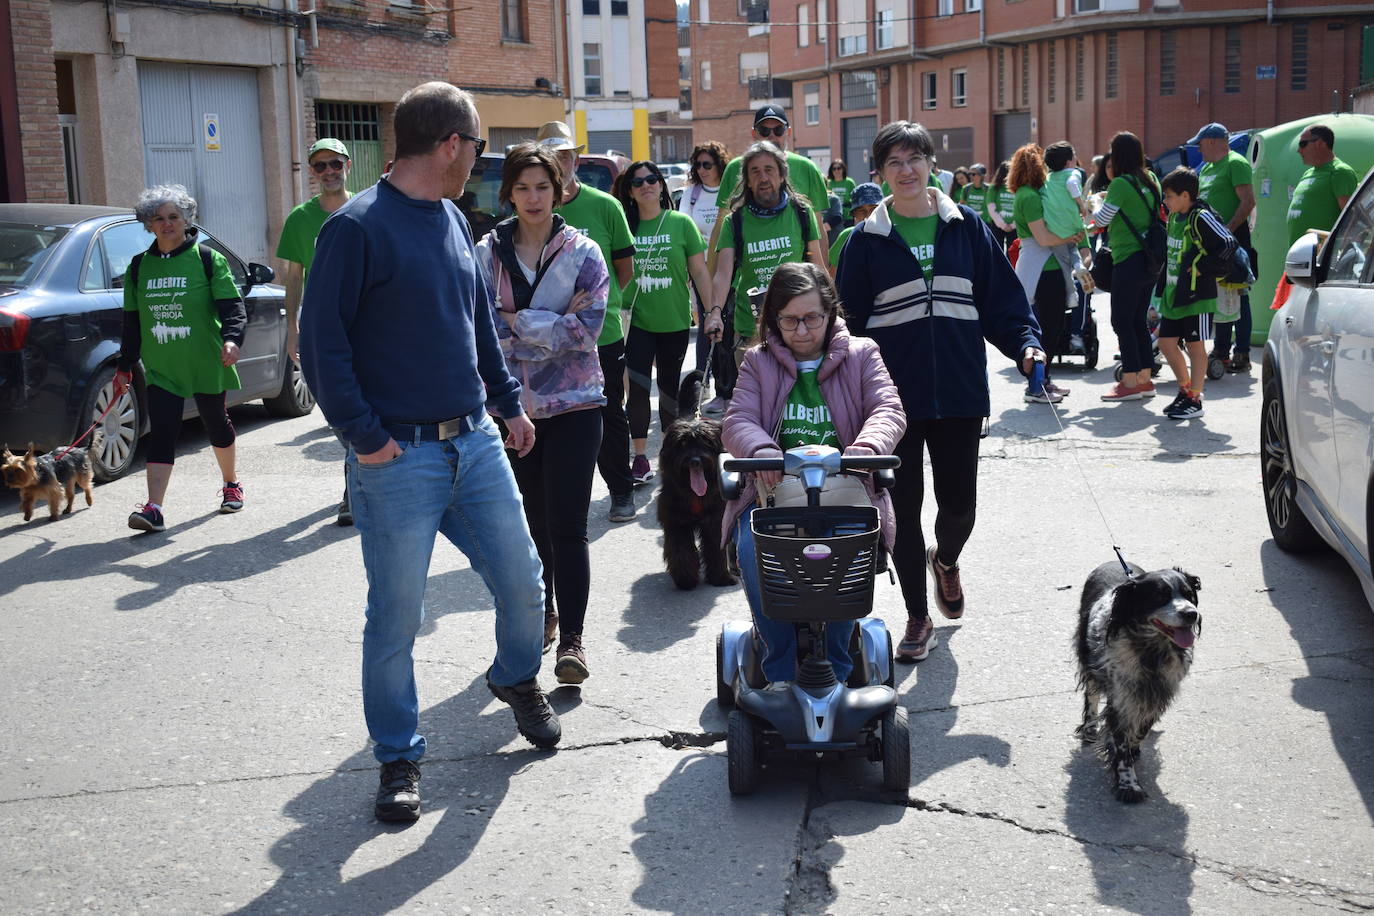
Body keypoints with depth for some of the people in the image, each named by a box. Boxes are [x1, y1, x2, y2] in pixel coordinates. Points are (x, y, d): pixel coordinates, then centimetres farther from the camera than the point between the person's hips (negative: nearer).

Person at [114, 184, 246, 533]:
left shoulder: (207, 259, -4)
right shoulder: (139, 267, 8)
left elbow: (232, 306, -10)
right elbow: (132, 321, 14)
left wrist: (231, 338, -29)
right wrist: (125, 366, 14)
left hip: (205, 364, -2)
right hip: (160, 368, 2)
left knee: (216, 424, 13)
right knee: (161, 432, -7)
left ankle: (231, 484, 36)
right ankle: (153, 508, -13)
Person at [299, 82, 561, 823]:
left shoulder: (453, 222, 11)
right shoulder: (357, 228, -12)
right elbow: (321, 343, -14)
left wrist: (509, 404, 20)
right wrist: (365, 437, -15)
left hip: (475, 441, 7)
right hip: (399, 457, -7)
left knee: (522, 582, 12)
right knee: (396, 616, 3)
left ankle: (517, 679, 41)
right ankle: (398, 758, 19)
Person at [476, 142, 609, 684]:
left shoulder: (583, 252, -2)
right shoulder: (488, 253, 4)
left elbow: (587, 329, -11)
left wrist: (515, 321, -11)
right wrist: (554, 324, -12)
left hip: (573, 404, -2)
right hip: (512, 404, 3)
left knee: (567, 527, -6)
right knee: (530, 522, 14)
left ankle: (571, 638, 1)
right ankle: (543, 616, 31)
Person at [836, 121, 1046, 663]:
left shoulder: (965, 227, 5)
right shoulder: (867, 240, 2)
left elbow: (1002, 297, 6)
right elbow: (849, 319, 3)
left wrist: (1026, 342, -10)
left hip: (959, 392, 1)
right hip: (895, 396, -1)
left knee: (959, 503, 6)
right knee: (903, 509, 5)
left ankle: (945, 558, 43)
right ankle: (917, 617, 21)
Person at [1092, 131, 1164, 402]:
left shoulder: (1121, 184, -14)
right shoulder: (1150, 180, 9)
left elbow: (1102, 220, -10)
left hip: (1128, 260, -8)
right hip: (1149, 260, 8)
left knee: (1122, 321, -2)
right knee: (1139, 320, 14)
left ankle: (1130, 382, -2)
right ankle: (1145, 379, 17)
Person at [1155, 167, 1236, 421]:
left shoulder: (1201, 217, -15)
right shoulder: (1174, 217, 11)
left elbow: (1228, 243, -23)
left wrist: (1203, 268, -17)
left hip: (1196, 295, -9)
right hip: (1173, 294, 9)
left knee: (1195, 345, -1)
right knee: (1166, 342, 11)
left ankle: (1195, 400, 6)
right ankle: (1185, 389, 27)